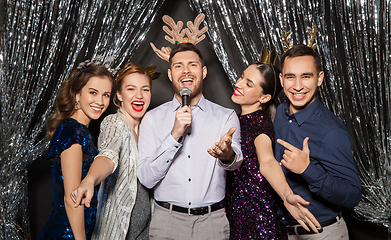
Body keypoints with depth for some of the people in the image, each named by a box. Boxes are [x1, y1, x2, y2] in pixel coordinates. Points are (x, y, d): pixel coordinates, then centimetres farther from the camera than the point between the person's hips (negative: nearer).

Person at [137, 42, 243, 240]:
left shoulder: (226, 116, 1)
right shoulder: (153, 118, 0)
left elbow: (236, 162, -15)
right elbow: (146, 178, -8)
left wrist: (227, 155, -39)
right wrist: (175, 135, -19)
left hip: (212, 220, 1)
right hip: (167, 220, 0)